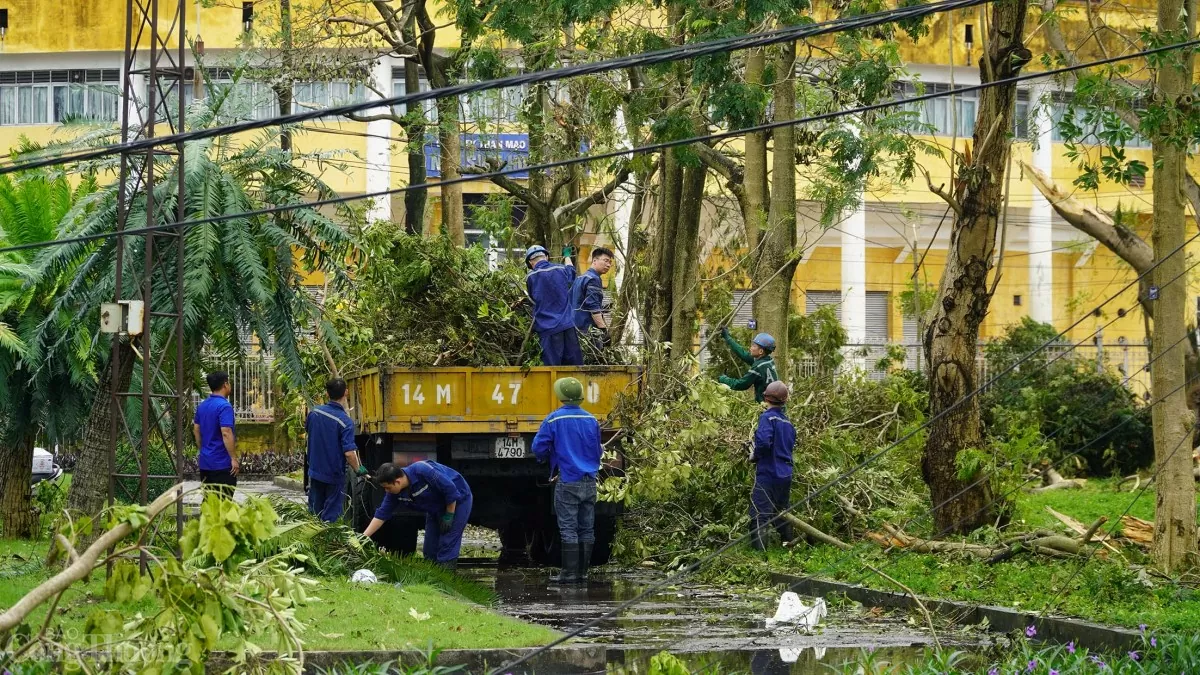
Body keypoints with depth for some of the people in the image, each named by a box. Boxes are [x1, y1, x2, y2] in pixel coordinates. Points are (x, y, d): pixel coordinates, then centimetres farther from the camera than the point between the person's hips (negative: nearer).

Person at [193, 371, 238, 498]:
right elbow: (226, 433, -24)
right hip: (222, 463, -8)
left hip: (205, 462, 8)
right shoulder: (224, 406, -16)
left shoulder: (202, 406, 9)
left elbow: (196, 430, 17)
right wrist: (234, 458, -20)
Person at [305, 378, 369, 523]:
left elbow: (307, 428, 17)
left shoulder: (315, 412, -5)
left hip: (315, 472, 5)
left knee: (314, 513, 17)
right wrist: (358, 470, -9)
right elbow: (349, 453, -26)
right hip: (334, 476, -5)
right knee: (330, 516, 5)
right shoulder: (346, 422, -22)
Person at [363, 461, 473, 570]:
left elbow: (451, 490, -30)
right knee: (430, 549, 5)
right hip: (436, 508, 7)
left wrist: (448, 516, -20)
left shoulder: (422, 471, -35)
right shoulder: (394, 493, -13)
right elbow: (381, 515, -6)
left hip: (457, 501, -7)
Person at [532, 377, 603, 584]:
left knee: (568, 530, -3)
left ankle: (569, 573, -5)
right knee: (587, 529, 8)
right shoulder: (591, 420, 6)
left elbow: (539, 448, -6)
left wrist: (548, 457, 16)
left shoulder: (554, 420, -8)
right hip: (589, 482, 5)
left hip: (568, 481, -5)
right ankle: (582, 572, 10)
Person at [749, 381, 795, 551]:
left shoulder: (767, 417, -12)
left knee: (760, 516, -9)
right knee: (781, 514, 21)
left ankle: (759, 552, -17)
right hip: (785, 475, 7)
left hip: (768, 473, -7)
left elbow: (763, 442, -27)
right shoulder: (787, 421, 10)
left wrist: (755, 456, -7)